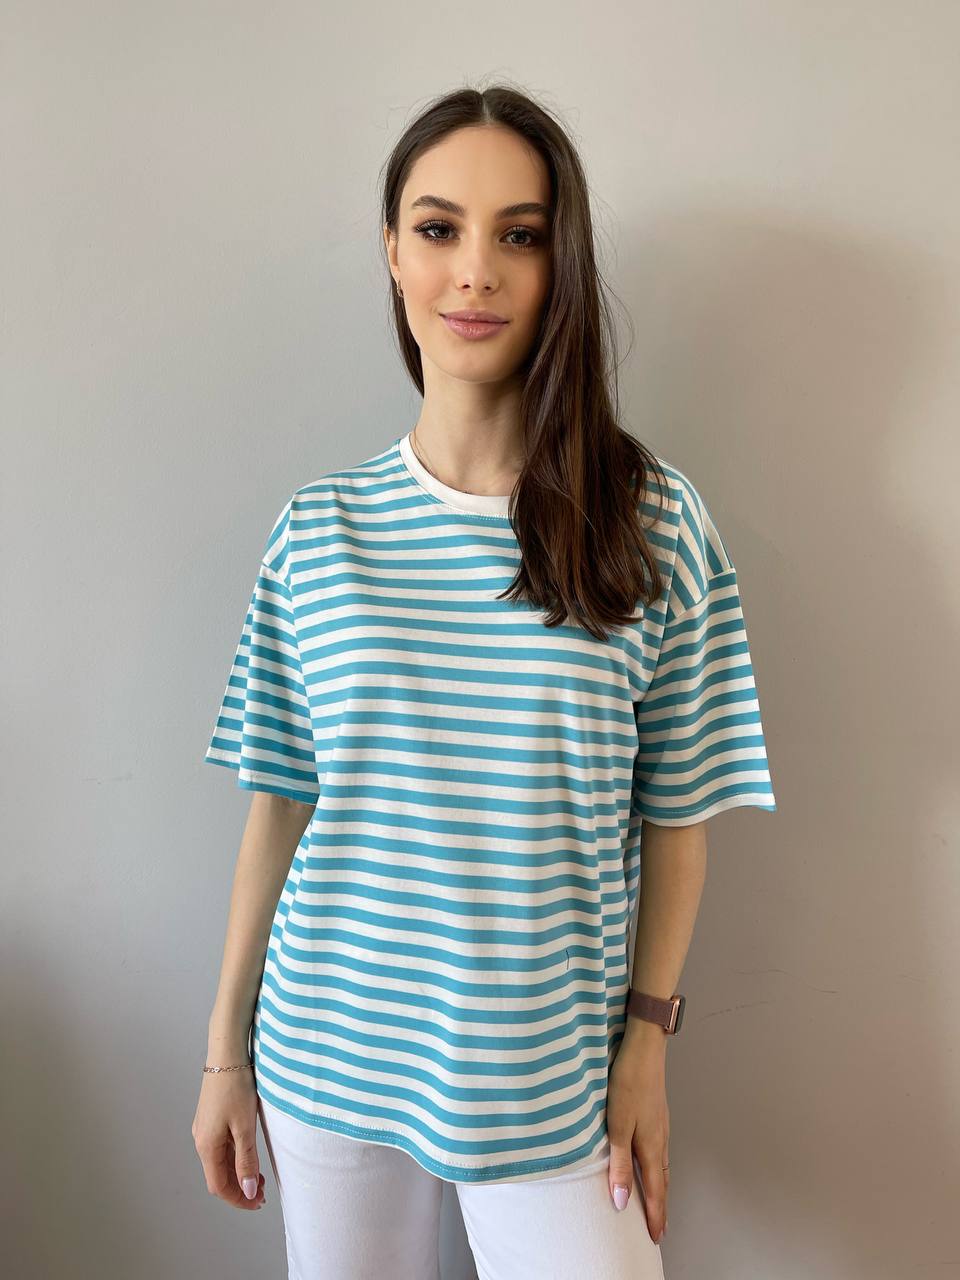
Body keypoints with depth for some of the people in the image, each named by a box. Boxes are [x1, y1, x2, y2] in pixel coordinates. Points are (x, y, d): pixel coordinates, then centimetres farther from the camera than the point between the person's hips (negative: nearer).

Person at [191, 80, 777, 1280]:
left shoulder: (655, 524, -8)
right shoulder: (317, 528, -3)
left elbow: (677, 815, -3)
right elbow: (278, 803, 1)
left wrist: (647, 1047, -3)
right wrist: (225, 1048, 5)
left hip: (551, 1082, -1)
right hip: (326, 1060, 2)